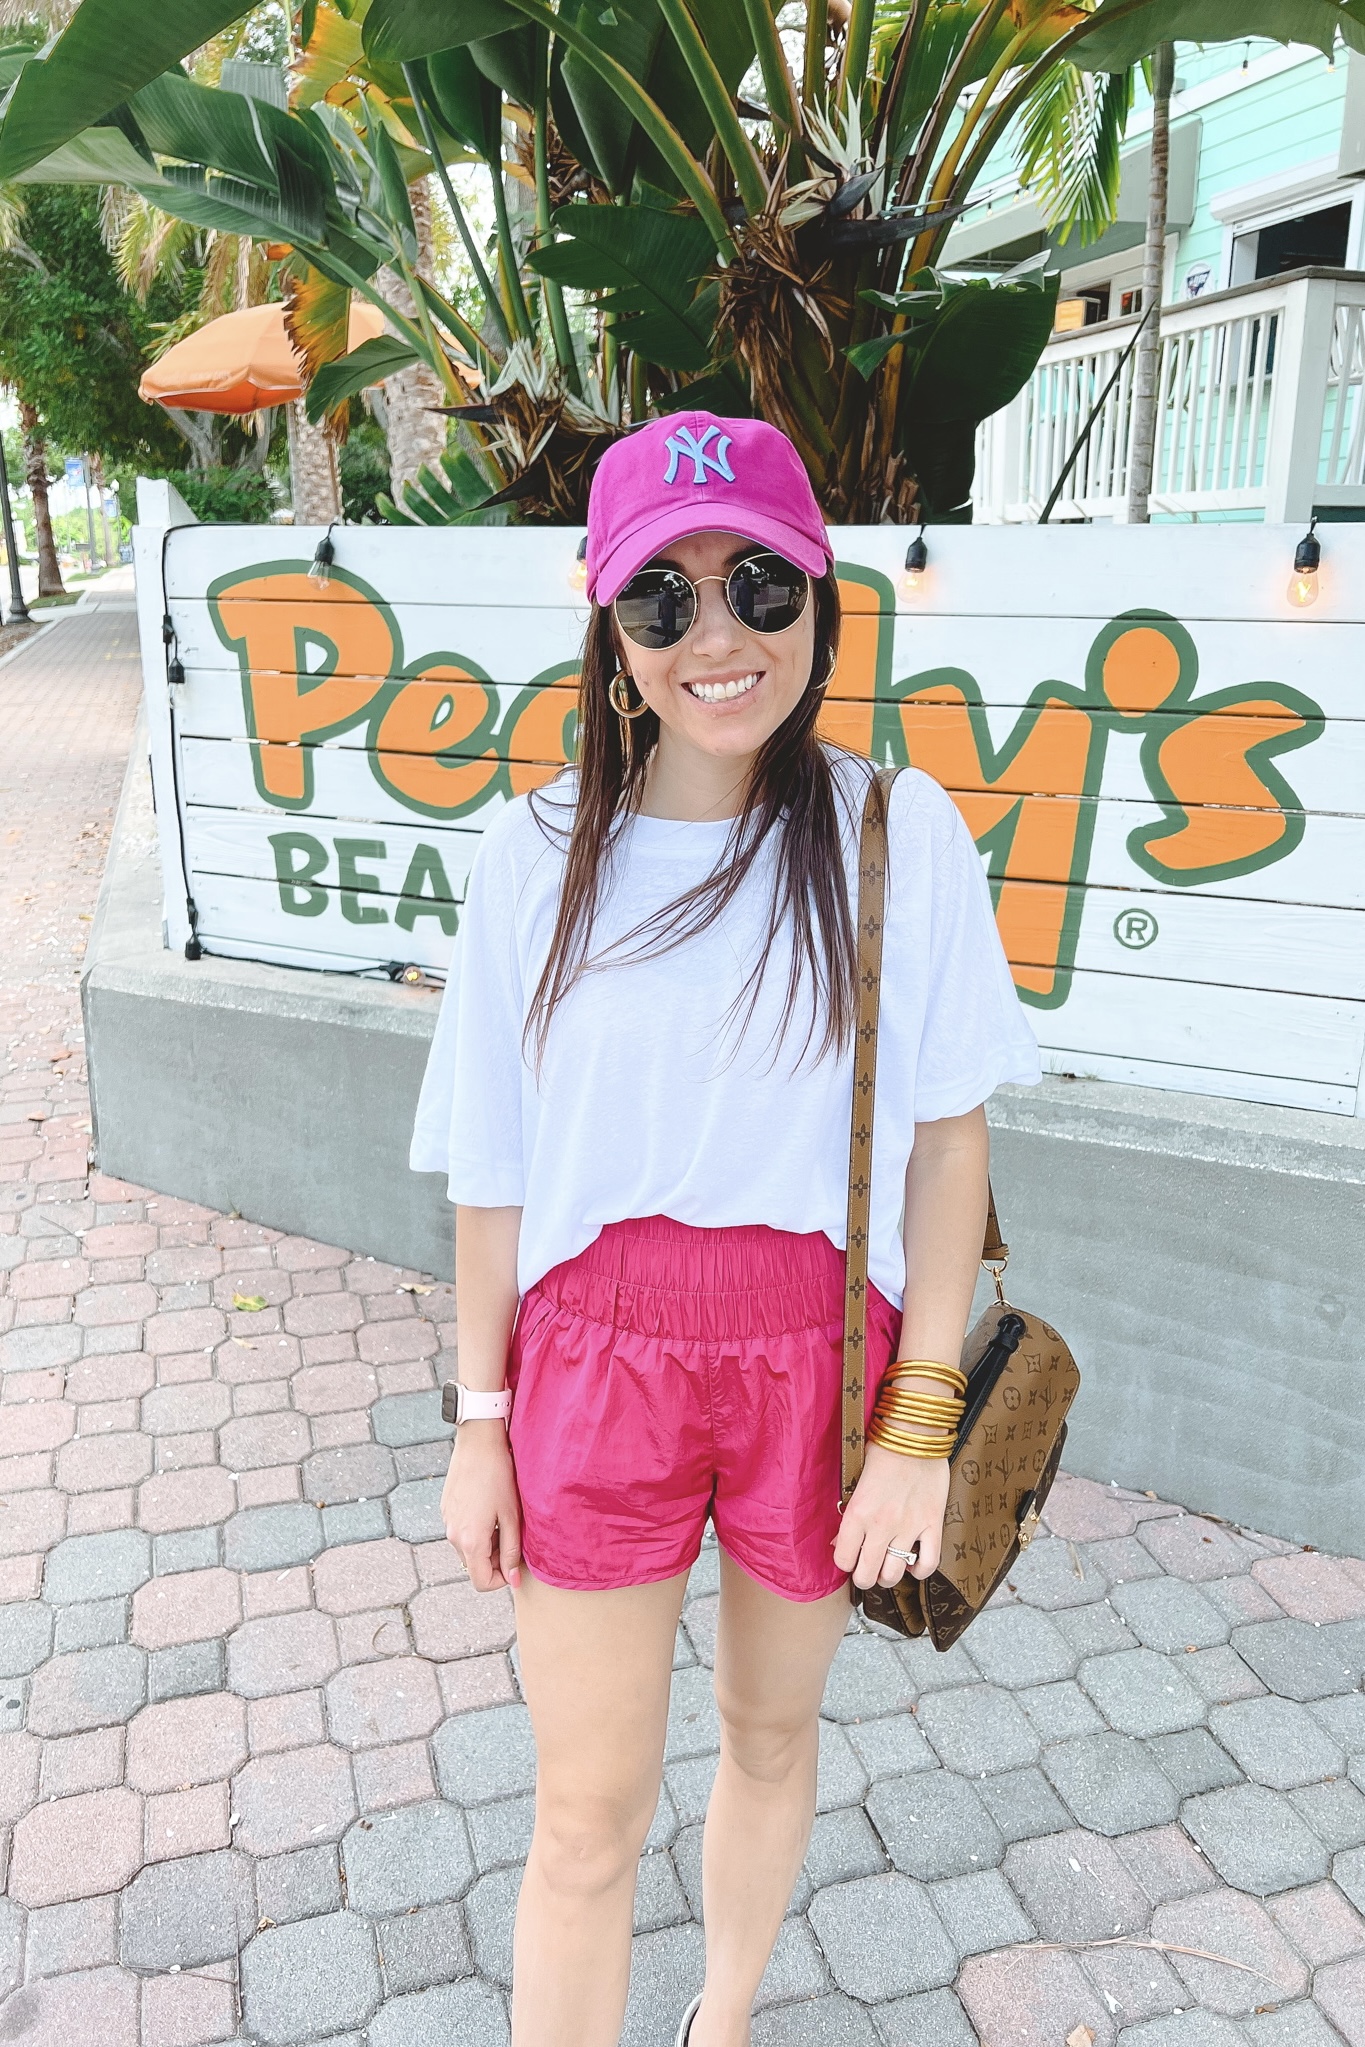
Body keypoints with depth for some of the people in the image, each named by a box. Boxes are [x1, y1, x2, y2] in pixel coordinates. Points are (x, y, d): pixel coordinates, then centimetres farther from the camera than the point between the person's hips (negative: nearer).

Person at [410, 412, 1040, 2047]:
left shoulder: (897, 835, -10)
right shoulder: (539, 851, -7)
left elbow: (947, 1137, -6)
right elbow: (494, 1160, -1)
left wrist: (920, 1423, -8)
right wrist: (481, 1419, 2)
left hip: (816, 1359, 1)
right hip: (596, 1359, 0)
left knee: (771, 1729, 23)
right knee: (587, 1816, 10)